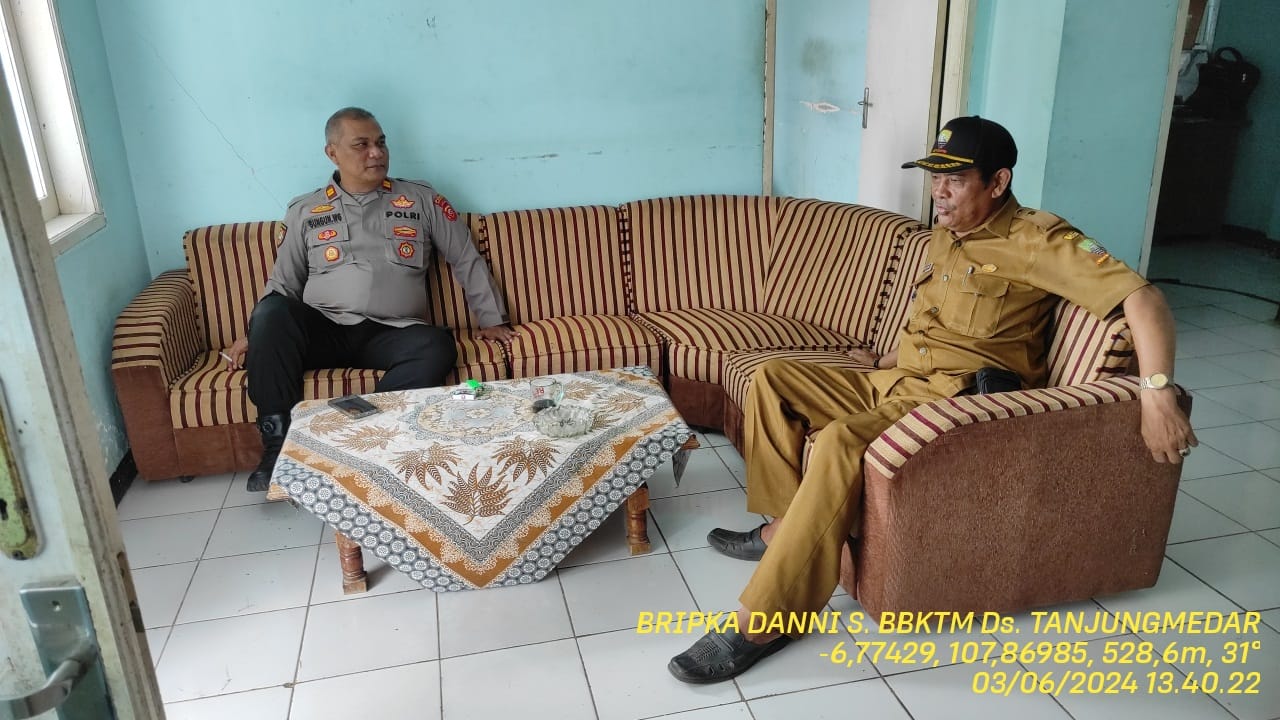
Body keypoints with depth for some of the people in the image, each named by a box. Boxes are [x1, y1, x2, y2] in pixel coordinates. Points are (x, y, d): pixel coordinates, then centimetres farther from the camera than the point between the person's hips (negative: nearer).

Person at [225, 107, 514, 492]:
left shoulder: (421, 199, 11)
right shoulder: (305, 211, 13)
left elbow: (467, 260, 13)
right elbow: (282, 283, 17)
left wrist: (492, 319, 8)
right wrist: (254, 336, 4)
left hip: (392, 334, -1)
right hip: (323, 330, 1)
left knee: (437, 346, -33)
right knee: (272, 311, -30)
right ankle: (279, 445, -24)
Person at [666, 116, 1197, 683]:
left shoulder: (1035, 240, -10)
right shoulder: (945, 236, 15)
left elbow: (1143, 300, -18)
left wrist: (1157, 395, -28)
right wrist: (886, 361, 21)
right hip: (896, 381, 9)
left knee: (841, 441, -36)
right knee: (771, 378, 4)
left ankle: (762, 622, -29)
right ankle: (786, 526, 5)